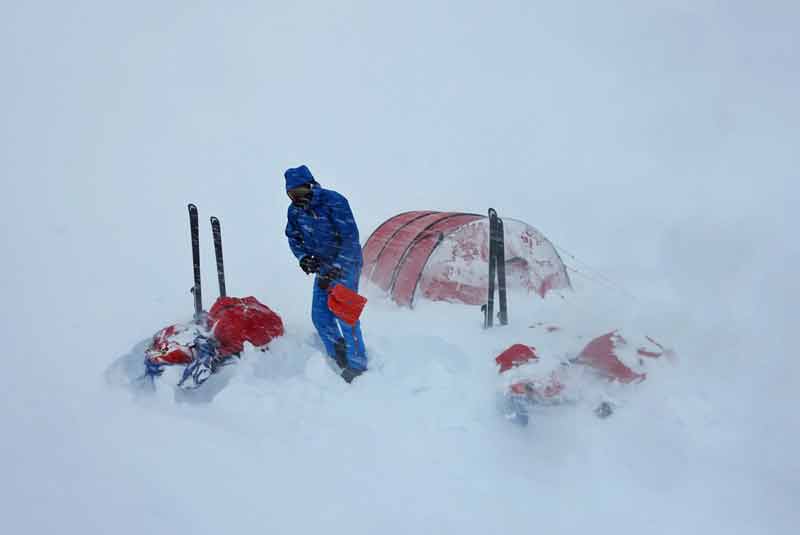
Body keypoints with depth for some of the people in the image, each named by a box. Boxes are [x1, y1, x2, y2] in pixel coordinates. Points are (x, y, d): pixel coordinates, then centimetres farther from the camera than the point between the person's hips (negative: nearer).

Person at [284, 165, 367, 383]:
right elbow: (293, 236, 12)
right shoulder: (295, 210, -3)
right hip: (323, 265, 7)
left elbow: (350, 238, -24)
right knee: (320, 316, 4)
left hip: (346, 262, -7)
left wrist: (335, 269, -26)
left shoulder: (334, 202, -23)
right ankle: (339, 359, 20)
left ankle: (357, 364, -2)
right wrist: (303, 256, -8)